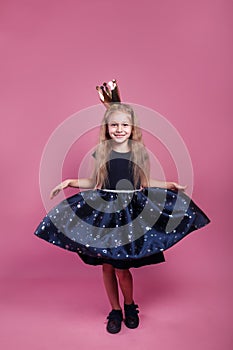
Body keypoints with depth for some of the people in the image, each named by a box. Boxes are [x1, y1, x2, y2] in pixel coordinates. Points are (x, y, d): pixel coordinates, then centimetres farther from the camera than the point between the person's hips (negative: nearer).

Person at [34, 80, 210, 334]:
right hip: (103, 211, 2)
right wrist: (70, 182, -3)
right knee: (107, 266, 8)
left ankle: (130, 306, 30)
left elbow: (144, 183, 9)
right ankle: (115, 311, 31)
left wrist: (170, 185, 1)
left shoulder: (140, 152, -1)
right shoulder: (101, 152, 1)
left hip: (132, 212, -1)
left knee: (121, 267, 0)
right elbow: (94, 183, 8)